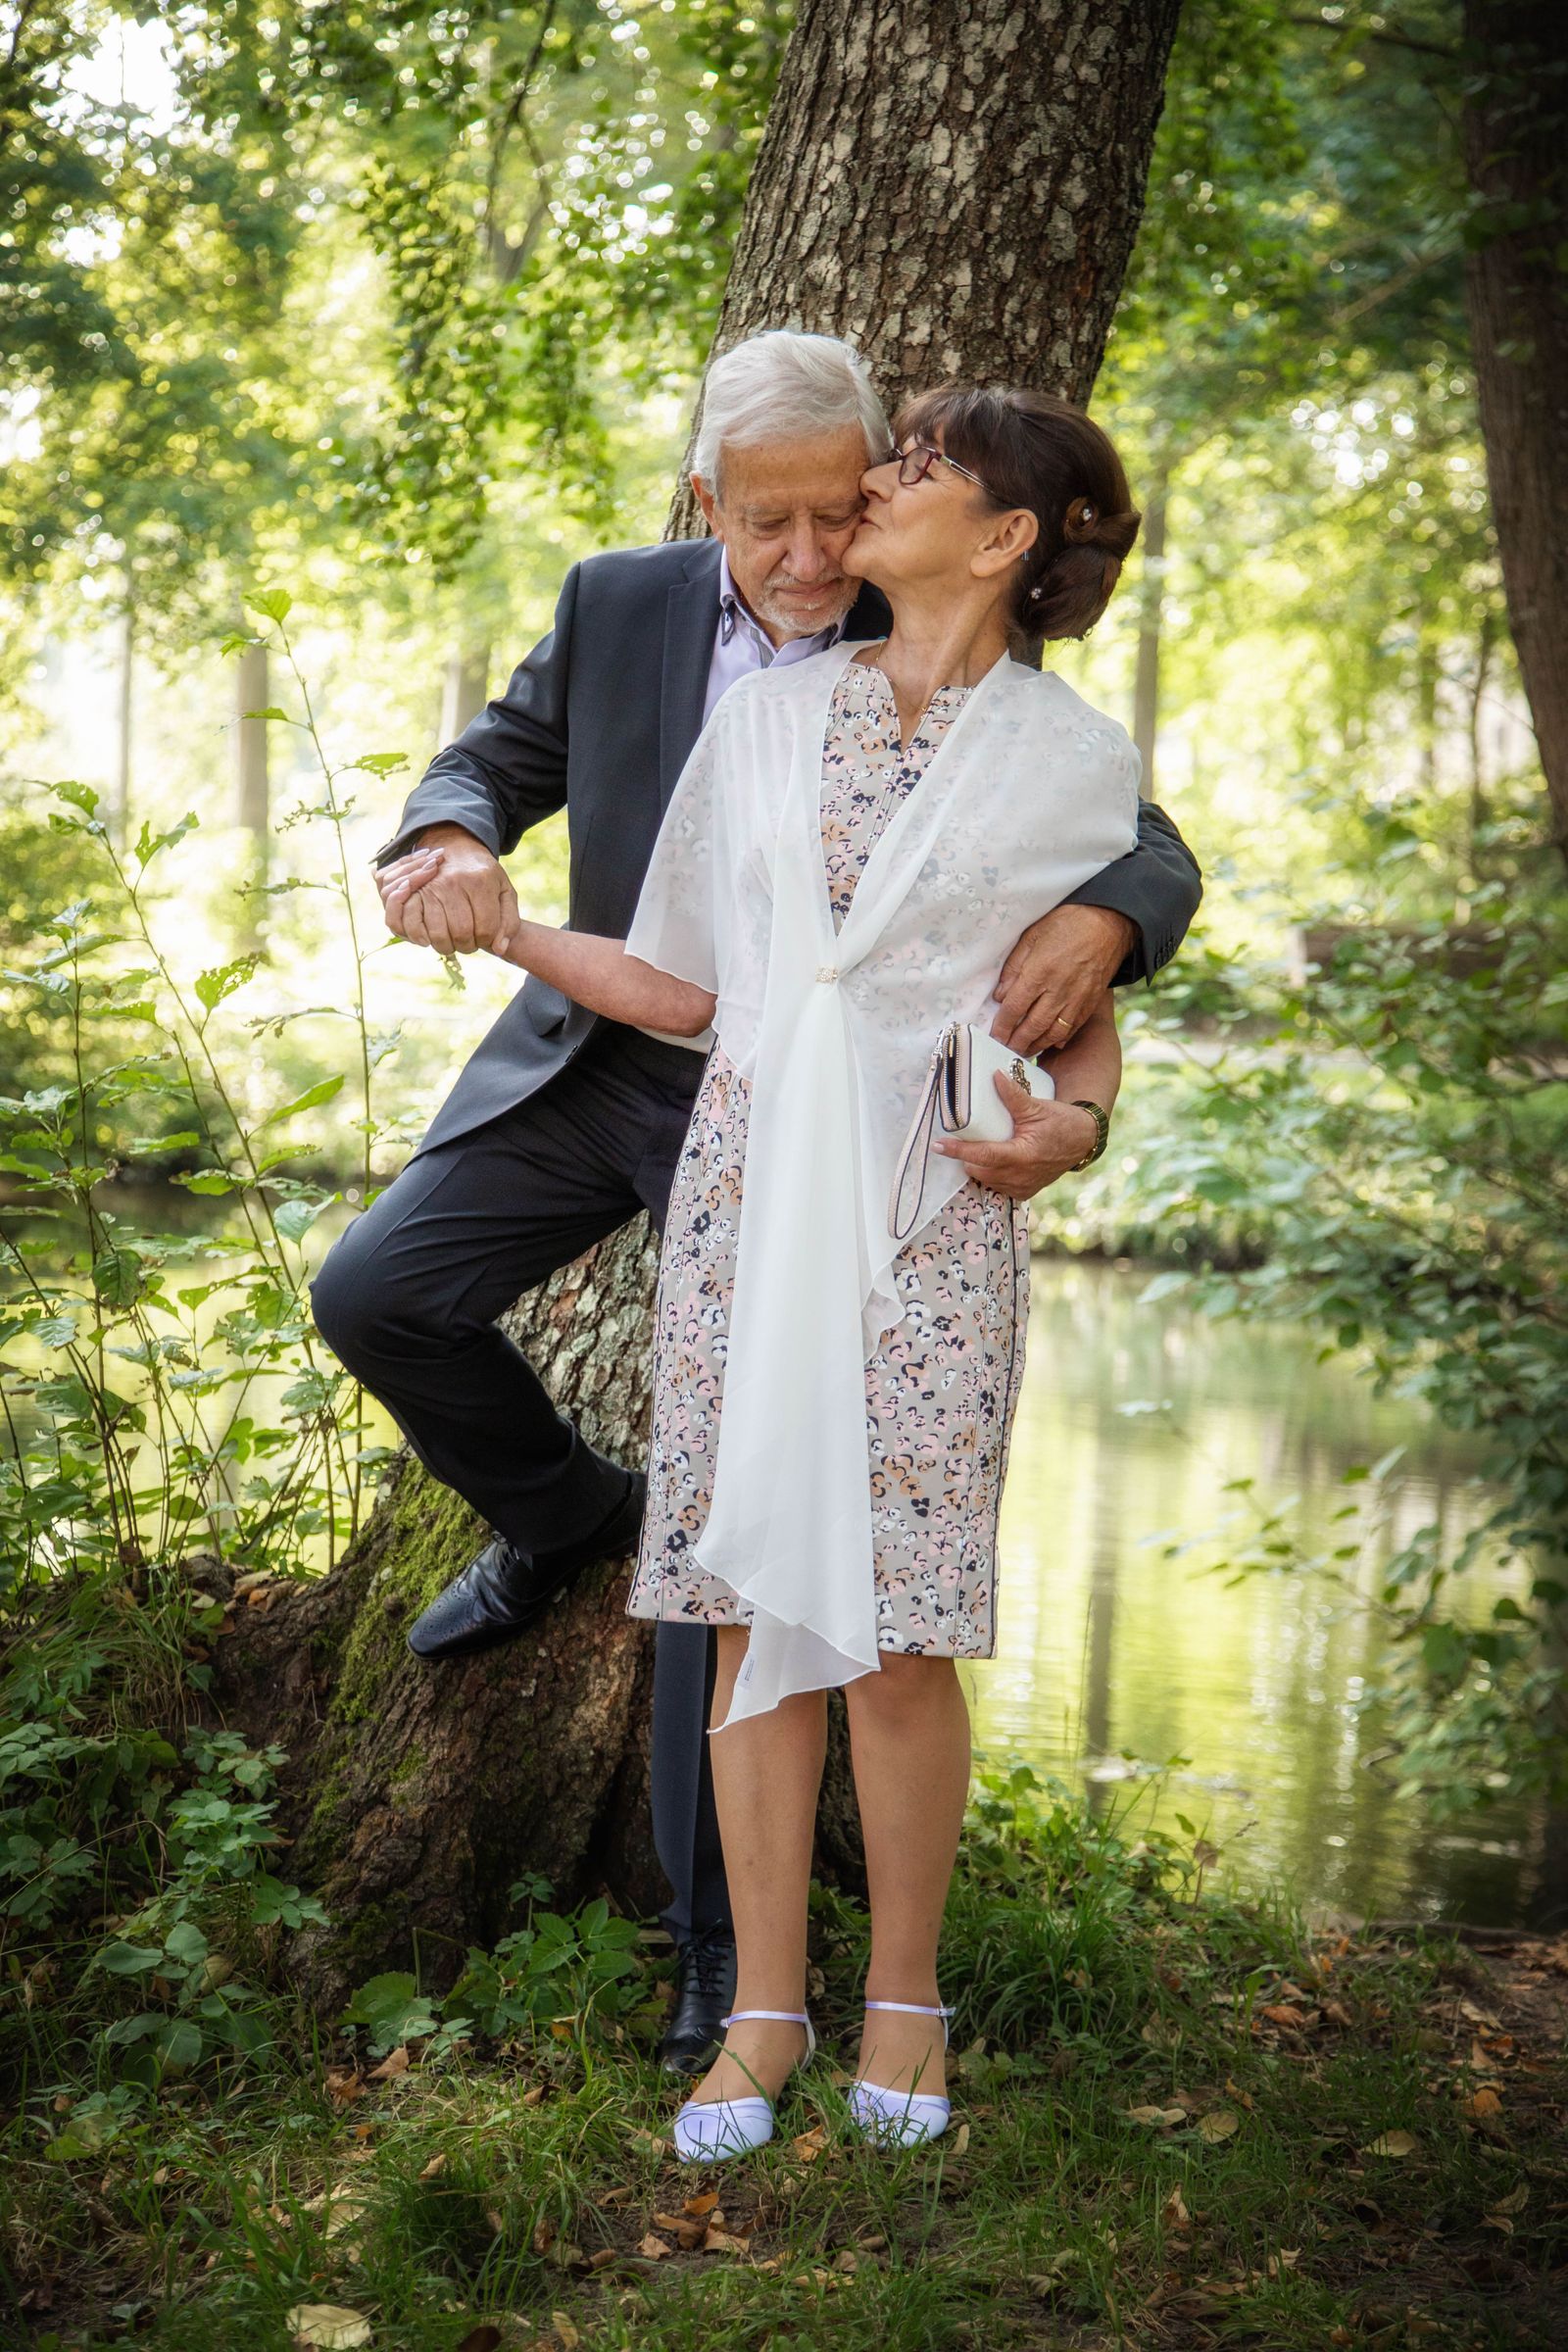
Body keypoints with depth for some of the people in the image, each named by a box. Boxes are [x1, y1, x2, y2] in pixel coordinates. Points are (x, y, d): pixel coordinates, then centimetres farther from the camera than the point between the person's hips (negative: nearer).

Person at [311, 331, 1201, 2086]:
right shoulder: (617, 606, -3)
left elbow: (1148, 851, -12)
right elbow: (499, 758, 3)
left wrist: (1096, 920, -38)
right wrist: (449, 845, -23)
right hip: (596, 1063, 3)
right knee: (375, 1294, -8)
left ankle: (721, 1923, 8)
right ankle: (564, 1510, 22)